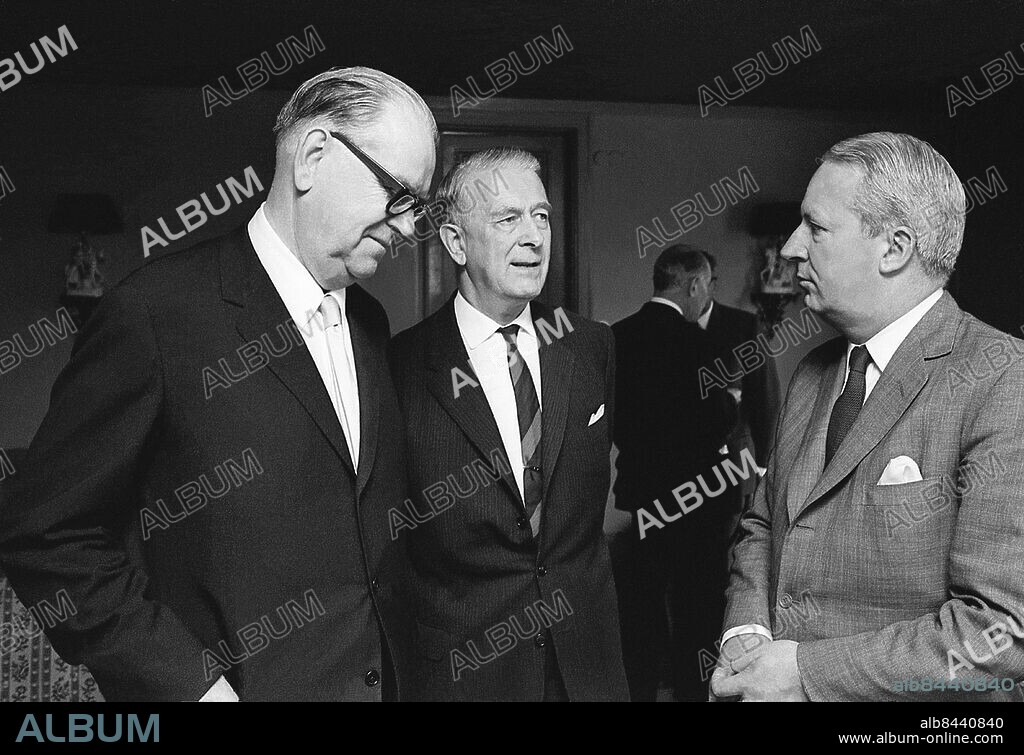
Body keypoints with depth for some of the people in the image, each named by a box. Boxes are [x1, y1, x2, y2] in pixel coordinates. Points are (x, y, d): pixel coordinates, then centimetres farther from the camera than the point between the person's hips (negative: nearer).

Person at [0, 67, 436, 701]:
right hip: (239, 684, -6)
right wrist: (190, 685, -19)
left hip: (384, 679, 7)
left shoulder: (369, 323, 7)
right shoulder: (157, 312, -15)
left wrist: (398, 661, 3)